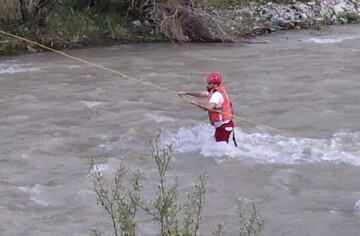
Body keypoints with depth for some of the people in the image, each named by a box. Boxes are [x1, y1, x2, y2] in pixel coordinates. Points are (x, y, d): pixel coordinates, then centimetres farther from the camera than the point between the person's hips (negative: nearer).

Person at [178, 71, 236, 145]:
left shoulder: (217, 94, -19)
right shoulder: (215, 91, 12)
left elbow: (209, 107, -34)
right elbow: (201, 94, 18)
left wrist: (197, 103, -18)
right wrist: (186, 93, 14)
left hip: (224, 126, -10)